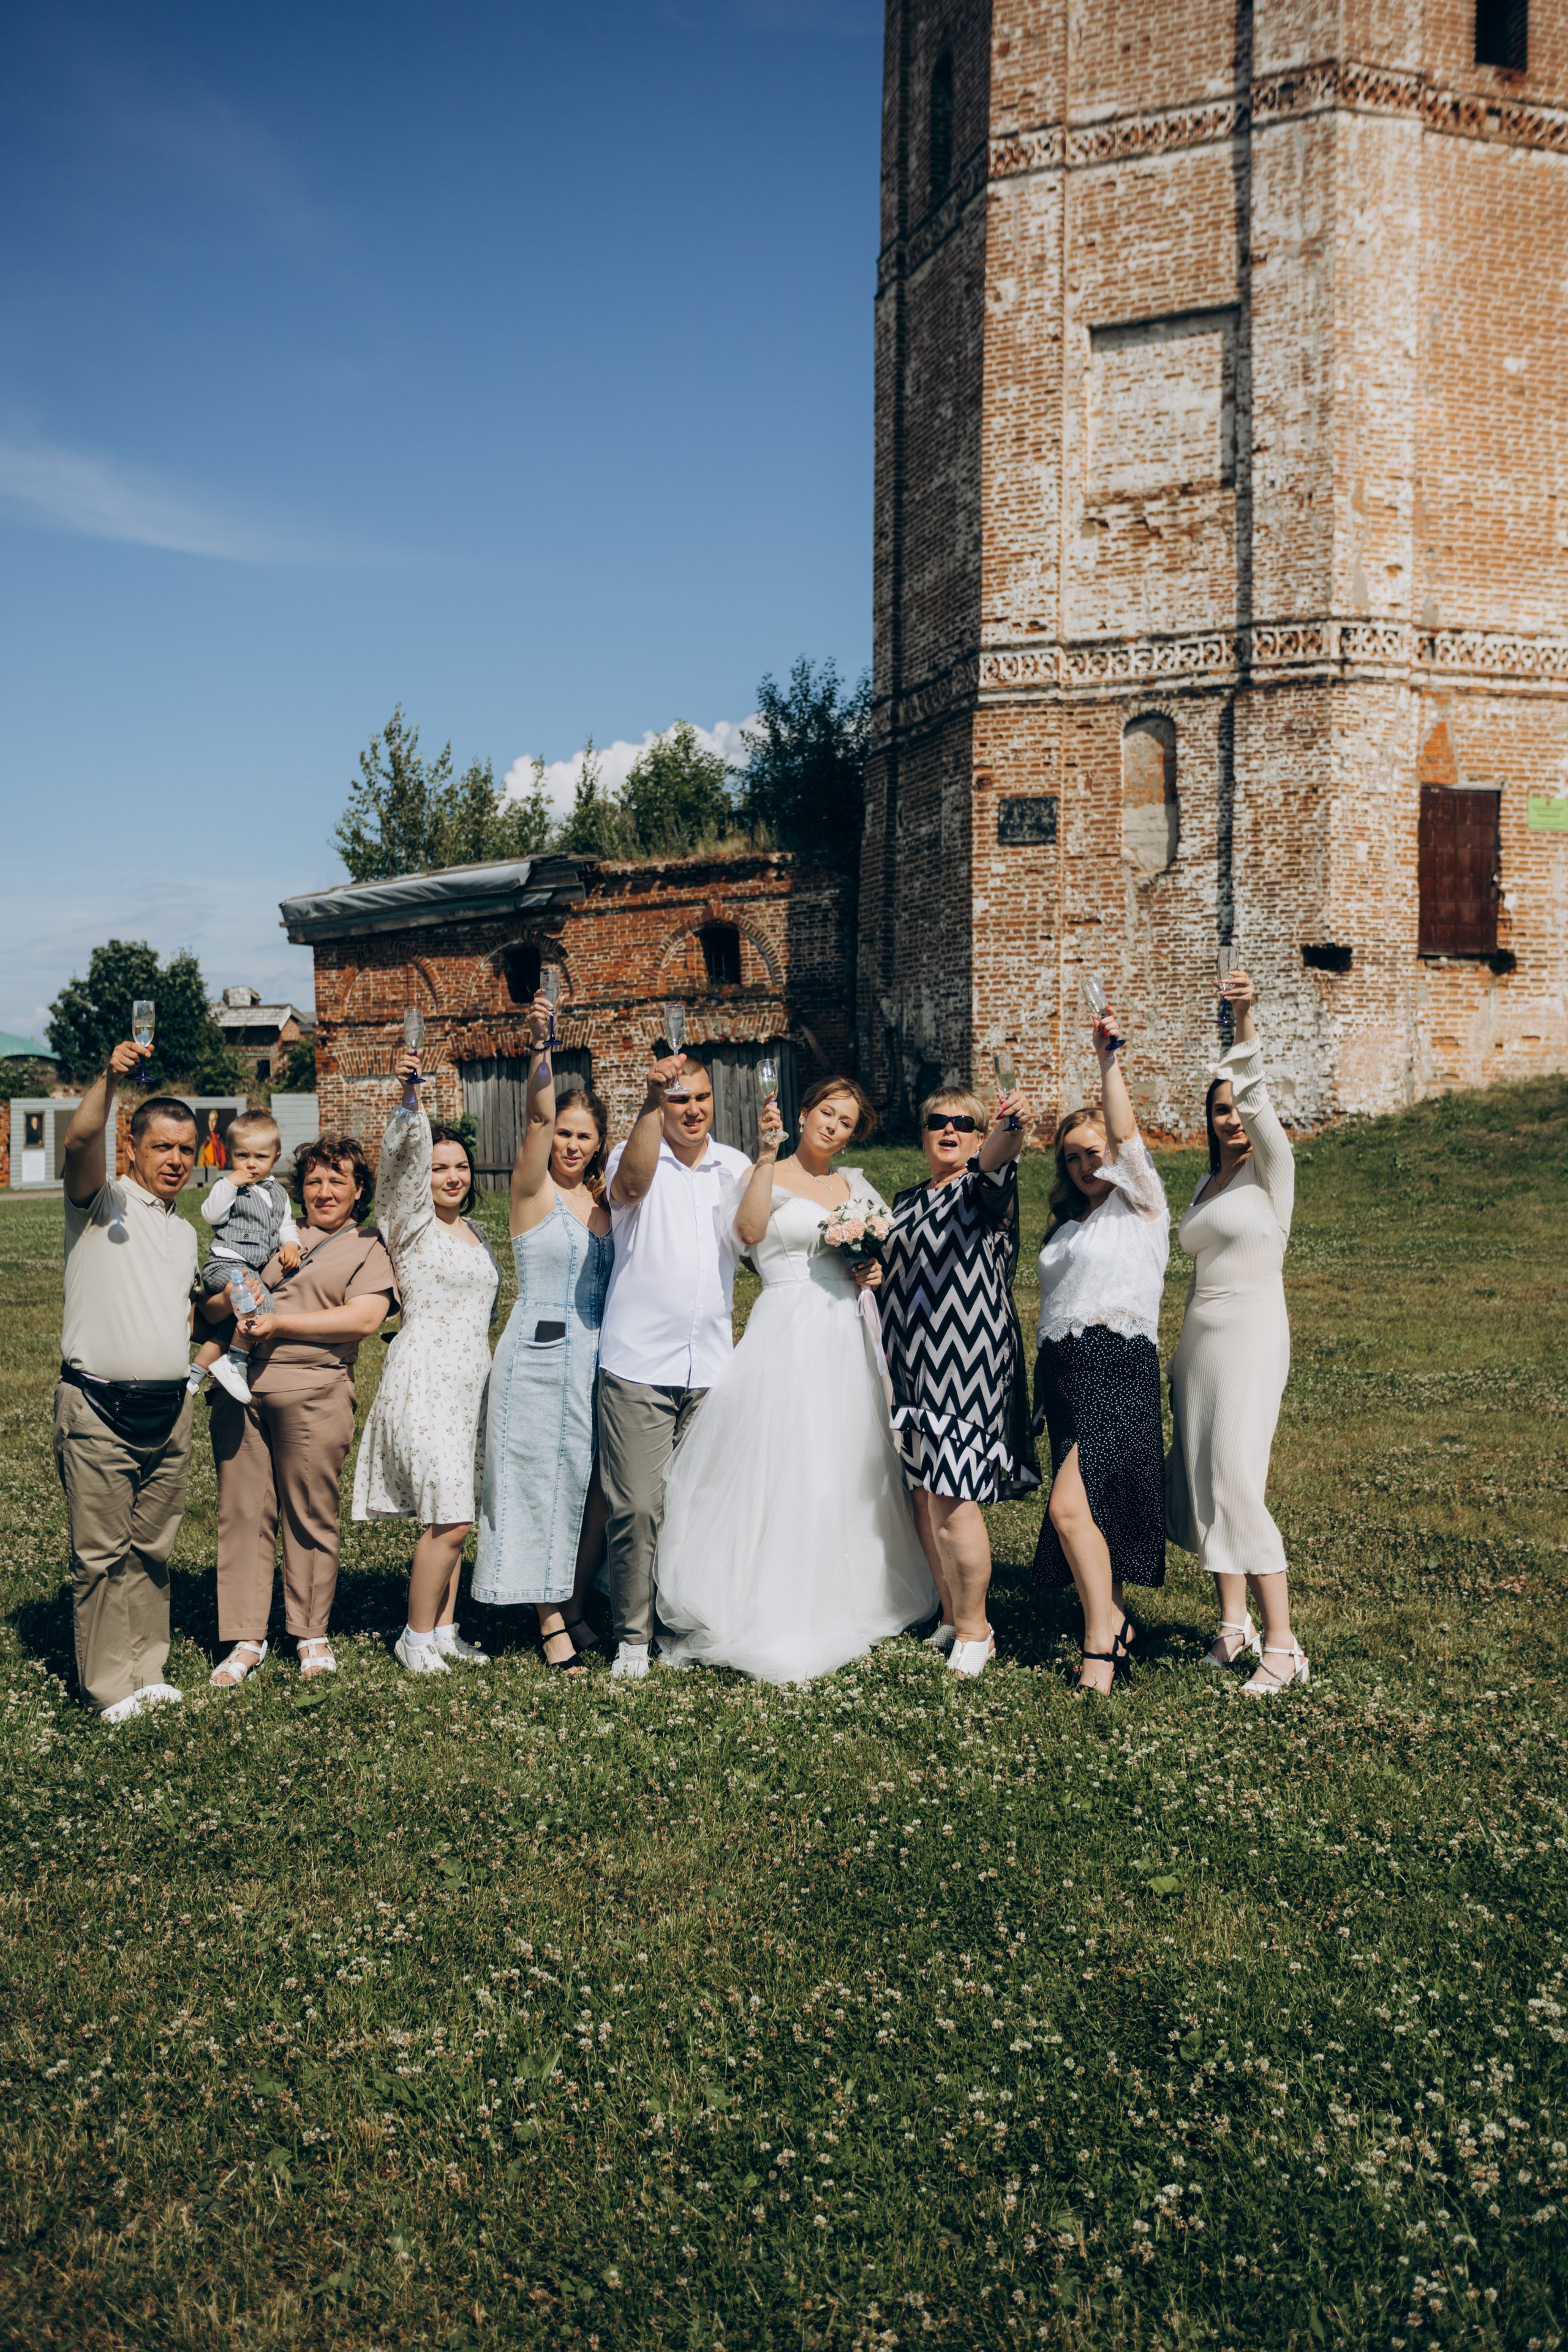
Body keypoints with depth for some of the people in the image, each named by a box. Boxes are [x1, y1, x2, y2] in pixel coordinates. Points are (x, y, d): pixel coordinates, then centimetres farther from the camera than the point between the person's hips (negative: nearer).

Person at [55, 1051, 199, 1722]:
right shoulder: (100, 1200, -1)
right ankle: (109, 1687, 7)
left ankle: (148, 1672, 20)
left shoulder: (185, 1232, 20)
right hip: (98, 1408, -6)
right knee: (101, 1554, -1)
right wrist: (110, 1077, -34)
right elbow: (79, 1142, -22)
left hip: (169, 1409, 6)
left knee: (152, 1551, 11)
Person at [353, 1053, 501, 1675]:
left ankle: (443, 1630, 17)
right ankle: (415, 1636, 3)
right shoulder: (412, 1223, -6)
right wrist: (409, 1099, -31)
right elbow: (400, 1159, -20)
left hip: (471, 1381, 7)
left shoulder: (476, 1234, 16)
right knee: (449, 1518, -11)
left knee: (453, 1516, 8)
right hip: (424, 1379, -7)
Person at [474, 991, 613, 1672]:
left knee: (595, 1486, 7)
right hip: (540, 1355, -5)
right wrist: (539, 1046, -34)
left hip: (597, 1357, 5)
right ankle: (550, 1621, 11)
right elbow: (538, 1115, -20)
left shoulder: (601, 1199, 12)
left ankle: (576, 1605, 24)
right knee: (541, 1482, 0)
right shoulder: (533, 1188, -4)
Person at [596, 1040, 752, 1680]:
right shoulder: (634, 1156, 0)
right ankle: (632, 1638, 8)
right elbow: (634, 1182, -25)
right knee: (637, 1509, -5)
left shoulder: (735, 1167, 12)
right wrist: (651, 1100, -36)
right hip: (637, 1367, -3)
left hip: (711, 1366, 4)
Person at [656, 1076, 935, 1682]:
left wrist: (879, 1271, 5)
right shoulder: (770, 1177, -3)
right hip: (790, 1332, -6)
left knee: (849, 1466, 12)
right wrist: (768, 1154, -28)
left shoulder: (855, 1184, 15)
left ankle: (842, 1603, 26)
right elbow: (750, 1230, -24)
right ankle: (773, 1616, 0)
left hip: (849, 1336, 6)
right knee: (784, 1467, -7)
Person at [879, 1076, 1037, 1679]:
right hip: (913, 1363, 7)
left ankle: (975, 1630, 6)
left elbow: (997, 1160, -28)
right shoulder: (906, 1203, 17)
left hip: (968, 1359, -7)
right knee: (924, 1496, 11)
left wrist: (1012, 1127, -50)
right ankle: (950, 1618, 24)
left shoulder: (982, 1190, -3)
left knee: (953, 1499, -8)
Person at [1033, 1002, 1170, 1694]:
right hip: (1062, 1370, 8)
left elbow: (1125, 1133, -16)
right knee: (1087, 1509, 8)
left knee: (1070, 1506, -18)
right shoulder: (1068, 1223, 22)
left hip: (1117, 1366, -8)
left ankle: (1100, 1635, -6)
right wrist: (1041, 1384, 16)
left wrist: (1108, 1059, -24)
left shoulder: (1138, 1203, 1)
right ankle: (1113, 1624, 20)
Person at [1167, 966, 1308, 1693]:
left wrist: (1245, 1023, -36)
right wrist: (1188, 1347, 17)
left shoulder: (1272, 1169, -4)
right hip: (1198, 1341, 7)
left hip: (1252, 1340, -7)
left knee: (1238, 1487, -13)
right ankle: (1234, 1624, 16)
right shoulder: (1207, 1186, 16)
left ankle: (1283, 1646, -8)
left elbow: (1258, 1098, -22)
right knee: (1201, 1485, 5)